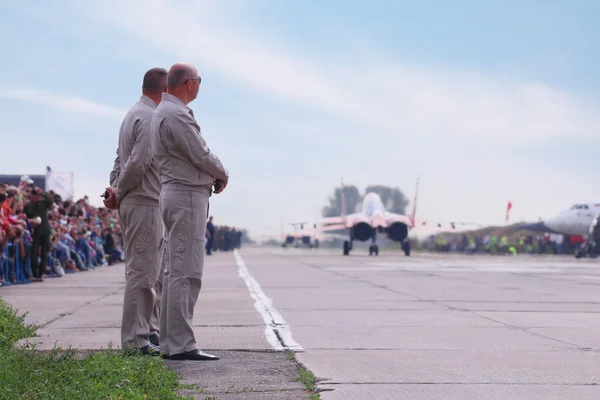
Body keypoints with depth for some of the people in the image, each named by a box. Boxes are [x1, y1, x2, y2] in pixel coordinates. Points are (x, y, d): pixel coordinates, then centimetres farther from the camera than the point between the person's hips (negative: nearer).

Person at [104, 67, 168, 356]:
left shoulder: (133, 115, 19)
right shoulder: (151, 118, -15)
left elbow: (121, 159, 19)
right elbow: (138, 163, -21)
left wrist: (116, 191, 9)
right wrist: (119, 194, -8)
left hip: (133, 203, 11)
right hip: (145, 204, -11)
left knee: (155, 272, 15)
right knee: (142, 271, -8)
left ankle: (150, 331, 22)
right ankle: (135, 339, -5)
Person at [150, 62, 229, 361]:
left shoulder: (164, 112, 18)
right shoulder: (177, 115, -16)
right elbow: (201, 155, -15)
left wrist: (213, 175, 4)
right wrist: (222, 174, 3)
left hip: (175, 195, 11)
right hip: (187, 195, -11)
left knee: (174, 272, 11)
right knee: (186, 272, -11)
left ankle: (170, 343, 14)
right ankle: (181, 345, -12)